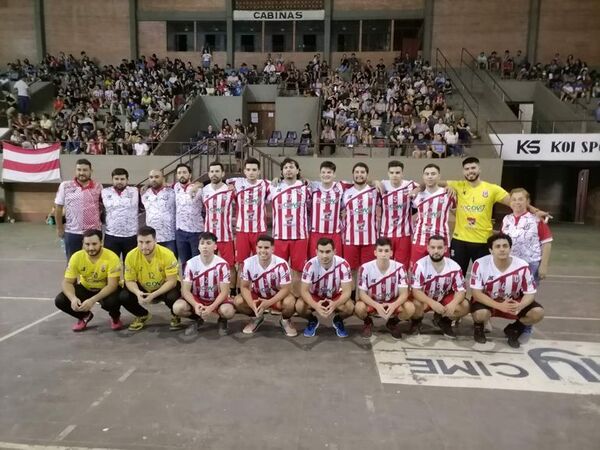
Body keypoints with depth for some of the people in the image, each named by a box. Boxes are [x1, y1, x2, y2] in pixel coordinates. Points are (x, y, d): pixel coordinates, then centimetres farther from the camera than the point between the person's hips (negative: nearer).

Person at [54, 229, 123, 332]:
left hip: (106, 290, -4)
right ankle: (84, 316, 12)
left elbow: (112, 285, -29)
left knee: (112, 301, -37)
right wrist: (73, 298, -37)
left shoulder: (112, 257, -27)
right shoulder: (77, 257, -17)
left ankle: (115, 316, 3)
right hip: (85, 288, 4)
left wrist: (93, 300, -42)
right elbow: (67, 282, -15)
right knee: (60, 301, -18)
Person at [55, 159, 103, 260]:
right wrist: (59, 227, 5)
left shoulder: (98, 187, 0)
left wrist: (101, 222, 4)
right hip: (72, 233, 0)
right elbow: (58, 207, 4)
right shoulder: (65, 186, -2)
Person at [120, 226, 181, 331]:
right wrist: (137, 292, -32)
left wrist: (154, 295, -34)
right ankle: (143, 315, 12)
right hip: (143, 289, 4)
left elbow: (172, 281, -24)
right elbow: (129, 280, -10)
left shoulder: (167, 254, -27)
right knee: (123, 297, -21)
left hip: (165, 288, -3)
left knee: (172, 297, -35)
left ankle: (175, 315, 4)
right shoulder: (131, 256, -18)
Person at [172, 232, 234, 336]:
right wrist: (195, 305, -31)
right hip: (197, 299, 2)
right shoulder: (191, 264, -12)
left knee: (228, 311, -35)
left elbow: (224, 292, -17)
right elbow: (185, 290, -12)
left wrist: (211, 307, -32)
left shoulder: (222, 264, -17)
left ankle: (222, 320, 5)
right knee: (177, 307, -27)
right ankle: (198, 319, 6)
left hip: (217, 299, -2)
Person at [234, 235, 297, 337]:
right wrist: (251, 303, -31)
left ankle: (285, 320, 4)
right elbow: (244, 287, -11)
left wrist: (269, 303, -36)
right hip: (257, 296, 3)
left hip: (277, 297, -3)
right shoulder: (248, 263, -19)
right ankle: (257, 317, 10)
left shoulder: (281, 264, -27)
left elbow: (286, 288, -22)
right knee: (238, 302, -22)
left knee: (290, 303, -35)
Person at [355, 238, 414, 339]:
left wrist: (394, 305, -37)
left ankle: (393, 323, 8)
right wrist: (377, 306, -34)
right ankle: (368, 323, 6)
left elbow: (404, 293, -15)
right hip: (372, 302, -1)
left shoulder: (399, 268, -16)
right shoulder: (366, 268, -18)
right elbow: (362, 293, -16)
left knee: (410, 308, -27)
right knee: (359, 308, -33)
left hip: (392, 303, 1)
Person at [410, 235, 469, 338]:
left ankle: (444, 321, 10)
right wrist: (432, 303, -42)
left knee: (464, 307, -21)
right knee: (415, 305, -35)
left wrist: (453, 304, -35)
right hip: (425, 299, -3)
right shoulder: (420, 265, -22)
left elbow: (461, 290, -11)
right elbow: (416, 291, -24)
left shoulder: (454, 267, -15)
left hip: (445, 298, 3)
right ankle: (416, 321, 4)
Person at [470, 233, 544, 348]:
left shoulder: (522, 266, -19)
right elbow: (477, 293, -21)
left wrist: (519, 306, -34)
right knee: (481, 314, -35)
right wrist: (499, 306, -35)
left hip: (513, 302, 3)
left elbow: (530, 293, -10)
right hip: (488, 302, -2)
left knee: (537, 313, -20)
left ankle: (513, 329, 11)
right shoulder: (480, 264, -24)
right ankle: (478, 326, 6)